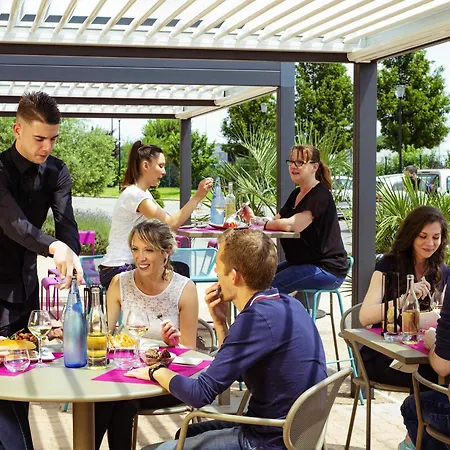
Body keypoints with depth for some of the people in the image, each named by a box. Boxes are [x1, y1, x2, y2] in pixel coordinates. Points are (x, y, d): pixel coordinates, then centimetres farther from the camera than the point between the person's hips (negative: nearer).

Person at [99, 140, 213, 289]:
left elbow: (166, 221, 5)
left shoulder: (142, 193, 14)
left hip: (129, 266, 9)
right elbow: (170, 224, -22)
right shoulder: (134, 194, -17)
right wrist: (198, 196, -22)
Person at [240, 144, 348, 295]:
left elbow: (291, 225, -28)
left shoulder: (320, 196, -17)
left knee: (270, 288, -21)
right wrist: (253, 217, -11)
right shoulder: (296, 194, 14)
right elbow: (276, 221, 8)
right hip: (302, 262, 9)